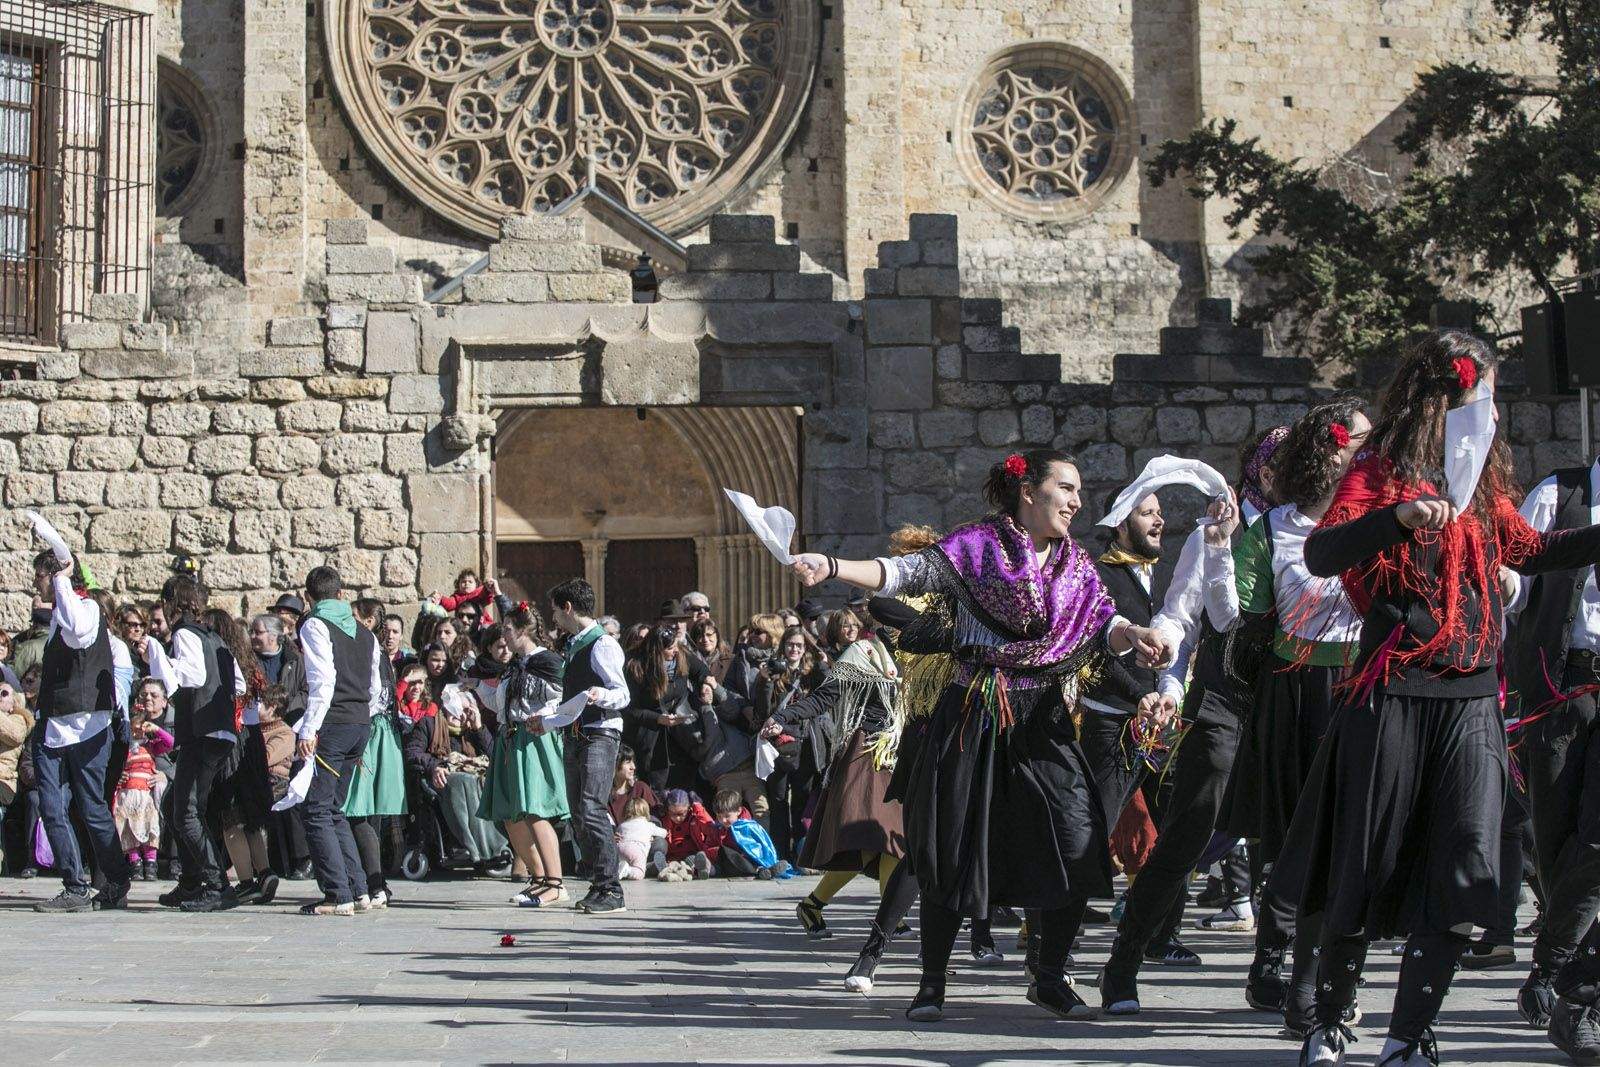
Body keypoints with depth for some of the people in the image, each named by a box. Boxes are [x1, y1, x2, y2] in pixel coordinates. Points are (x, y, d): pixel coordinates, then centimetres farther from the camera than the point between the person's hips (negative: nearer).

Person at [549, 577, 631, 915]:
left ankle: (612, 892, -17)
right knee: (578, 814, 7)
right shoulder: (573, 646, 20)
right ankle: (598, 885, 12)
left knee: (591, 809, -18)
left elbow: (623, 694, -12)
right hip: (575, 735, 10)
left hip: (601, 734, -9)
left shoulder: (603, 645, -8)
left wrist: (602, 696, -31)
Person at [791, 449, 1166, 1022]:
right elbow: (909, 573, -10)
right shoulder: (977, 544, -2)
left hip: (1042, 717, 4)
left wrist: (1133, 635, -18)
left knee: (1077, 842, -8)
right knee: (954, 847, -2)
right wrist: (832, 567, -24)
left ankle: (1051, 976, 9)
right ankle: (932, 984, 12)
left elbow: (1102, 622, 6)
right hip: (974, 715, -3)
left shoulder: (1074, 562, 13)